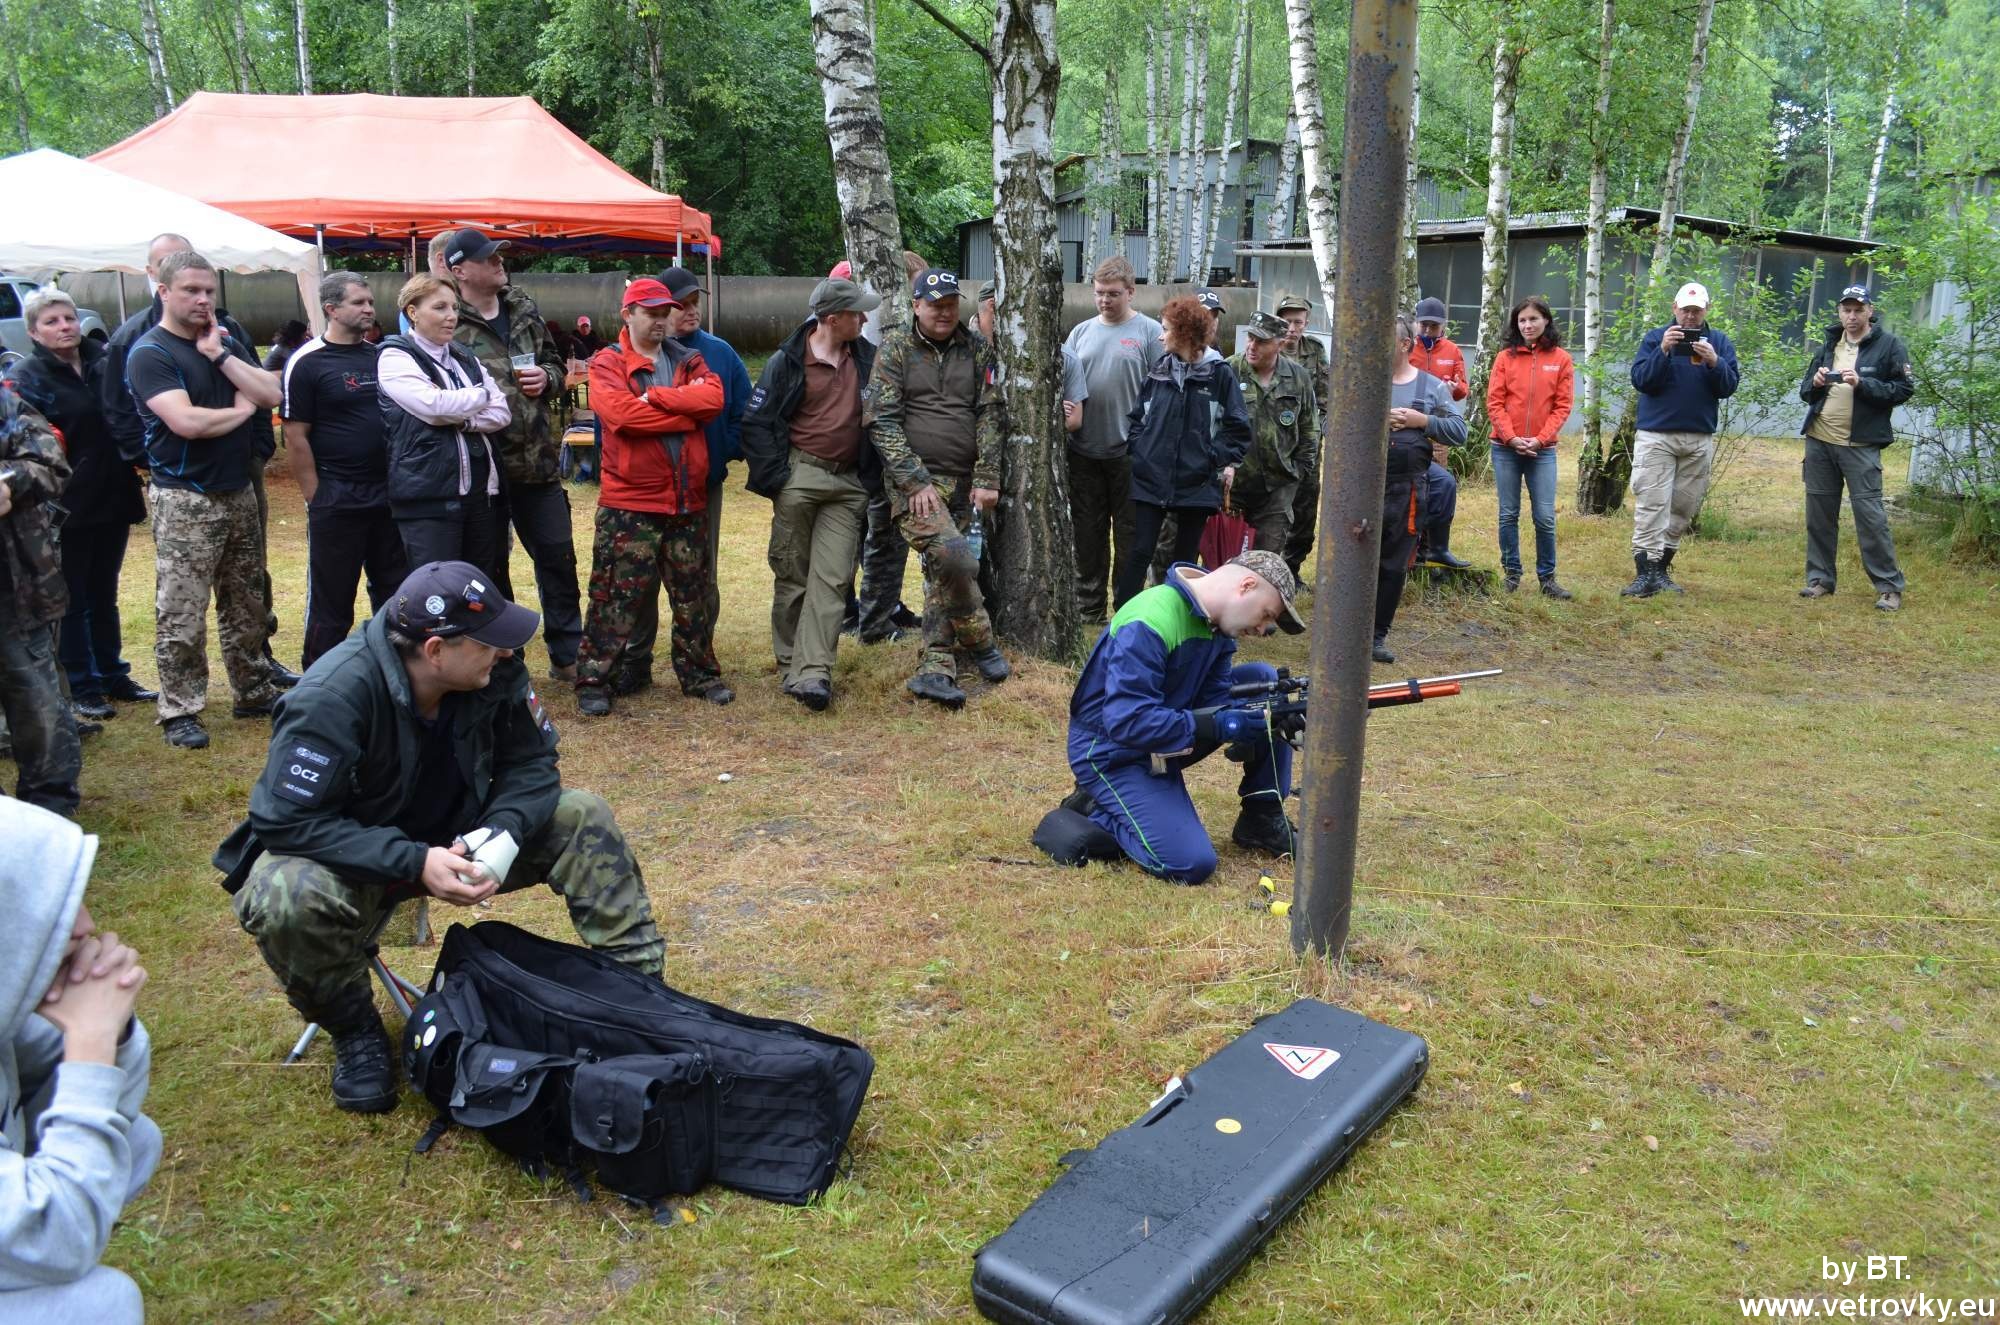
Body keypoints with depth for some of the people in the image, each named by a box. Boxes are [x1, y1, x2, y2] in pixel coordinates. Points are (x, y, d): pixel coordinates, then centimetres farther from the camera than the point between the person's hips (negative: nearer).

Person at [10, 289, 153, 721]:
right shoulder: (27, 376, -8)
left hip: (113, 499, 5)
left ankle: (113, 675, 28)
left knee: (104, 595, 17)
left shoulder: (104, 361, 6)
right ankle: (80, 687, 14)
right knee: (70, 601, 6)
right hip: (66, 506, -5)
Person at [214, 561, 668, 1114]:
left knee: (583, 818, -15)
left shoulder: (496, 673, -16)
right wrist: (414, 862, -37)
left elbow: (530, 762, -6)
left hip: (455, 838, 4)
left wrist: (504, 832, -28)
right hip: (358, 856, -4)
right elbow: (287, 820, -29)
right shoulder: (335, 694, -30)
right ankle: (353, 1028, -7)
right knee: (287, 898, -37)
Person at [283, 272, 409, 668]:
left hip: (388, 496, 6)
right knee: (331, 604, 3)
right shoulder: (307, 362, -7)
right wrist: (317, 500, -11)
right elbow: (295, 438, -9)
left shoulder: (380, 355, 10)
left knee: (395, 592, 11)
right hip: (336, 502, -5)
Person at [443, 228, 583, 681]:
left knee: (558, 554, 10)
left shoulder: (525, 309, 10)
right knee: (490, 565, 8)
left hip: (537, 460, 5)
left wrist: (548, 378, -1)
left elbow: (556, 363, 19)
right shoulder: (448, 324, -10)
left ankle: (567, 655, 23)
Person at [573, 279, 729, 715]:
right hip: (629, 503, -4)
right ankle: (593, 681, 9)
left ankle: (700, 674, 25)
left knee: (693, 595, 13)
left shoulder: (688, 360, 13)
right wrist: (685, 415, -11)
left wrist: (655, 396, -14)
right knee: (616, 595, -1)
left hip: (688, 501, 4)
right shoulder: (607, 364, 0)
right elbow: (620, 413, -20)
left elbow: (712, 397, -7)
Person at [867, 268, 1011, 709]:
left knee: (942, 573, 4)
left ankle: (934, 669, 9)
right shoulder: (895, 348, 1)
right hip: (913, 479, -4)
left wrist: (986, 480, -2)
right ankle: (978, 642, -1)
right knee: (954, 557, -21)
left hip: (962, 482, 4)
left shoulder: (976, 349, 10)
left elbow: (988, 416, 7)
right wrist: (916, 482, -13)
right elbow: (883, 421, -5)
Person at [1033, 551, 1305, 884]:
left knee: (1266, 680, -2)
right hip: (1114, 752, -9)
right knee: (1191, 863, -21)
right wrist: (1222, 726, -32)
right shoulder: (1150, 624, -29)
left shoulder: (1217, 622, -1)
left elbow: (1216, 699, -4)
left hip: (1166, 739, 9)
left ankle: (1262, 818, 6)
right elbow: (1125, 721, -34)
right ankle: (1092, 817, 0)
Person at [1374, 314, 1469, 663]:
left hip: (1406, 488, 1)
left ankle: (1378, 635, 18)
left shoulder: (1432, 387, 7)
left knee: (1394, 567, 7)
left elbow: (1459, 431, 4)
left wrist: (1422, 420, -9)